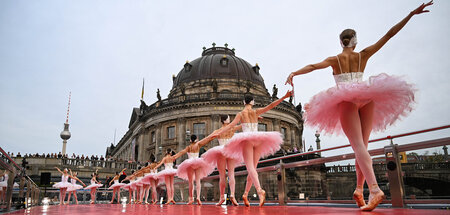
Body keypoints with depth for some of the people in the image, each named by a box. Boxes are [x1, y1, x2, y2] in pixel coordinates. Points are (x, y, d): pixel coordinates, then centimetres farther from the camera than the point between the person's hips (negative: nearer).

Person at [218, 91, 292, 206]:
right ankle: (245, 194, 13)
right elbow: (270, 106, 5)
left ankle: (260, 190, -38)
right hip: (258, 140, 3)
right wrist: (284, 97, 7)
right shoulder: (256, 112, 10)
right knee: (253, 168, 10)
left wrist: (218, 133, -3)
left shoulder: (240, 114, 6)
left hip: (246, 140, -2)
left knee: (250, 167, -15)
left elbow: (231, 125, -3)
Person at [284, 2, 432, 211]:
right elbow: (389, 34, 13)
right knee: (362, 146, 9)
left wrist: (294, 73, -16)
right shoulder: (363, 55, 12)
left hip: (346, 100, -2)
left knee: (358, 145, -14)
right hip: (366, 99, 3)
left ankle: (374, 188, -31)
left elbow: (313, 66, -10)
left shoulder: (334, 60, 7)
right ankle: (359, 189, 7)